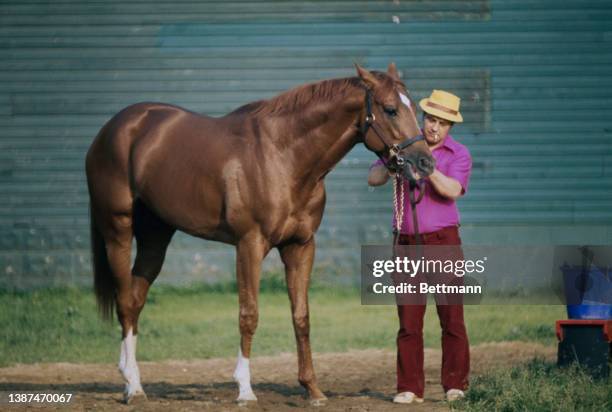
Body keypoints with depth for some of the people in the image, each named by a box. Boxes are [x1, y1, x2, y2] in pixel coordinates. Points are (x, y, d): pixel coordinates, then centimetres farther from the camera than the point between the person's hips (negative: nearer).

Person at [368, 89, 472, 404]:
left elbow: (453, 190, -17)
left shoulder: (459, 155, 1)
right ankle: (409, 388, 4)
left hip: (443, 241, -2)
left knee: (451, 316, -3)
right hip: (407, 244, 2)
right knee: (409, 320, 1)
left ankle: (455, 384, 3)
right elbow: (373, 178, 1)